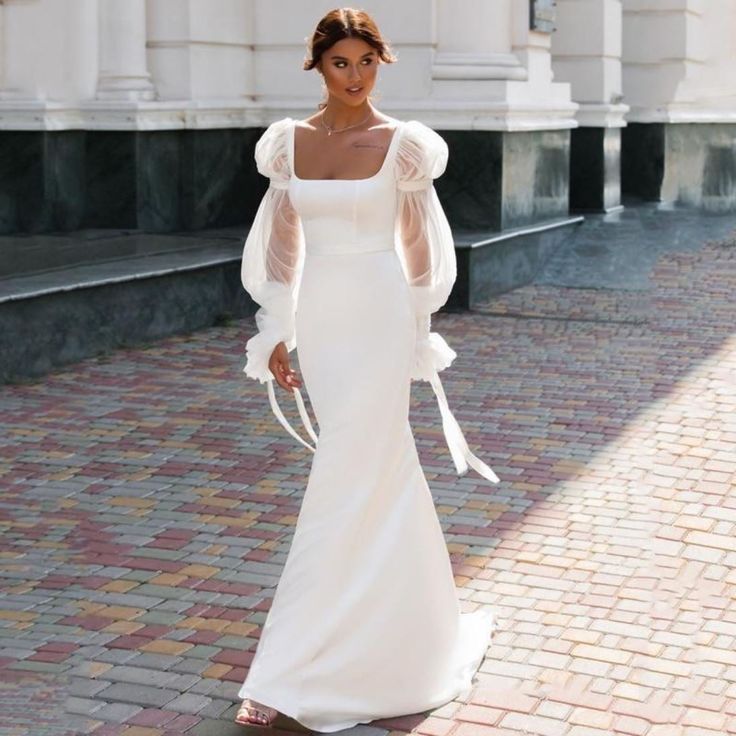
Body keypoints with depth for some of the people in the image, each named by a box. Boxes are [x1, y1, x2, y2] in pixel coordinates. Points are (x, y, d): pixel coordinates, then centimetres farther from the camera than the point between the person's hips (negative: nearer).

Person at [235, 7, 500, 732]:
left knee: (345, 483, -7)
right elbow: (281, 244, 9)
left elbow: (417, 245, 2)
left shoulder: (402, 145, -6)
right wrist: (275, 335, 4)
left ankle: (286, 676, -4)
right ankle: (424, 622, 35)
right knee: (384, 469, 16)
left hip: (379, 319, -4)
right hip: (318, 320, 5)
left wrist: (419, 337, 6)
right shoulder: (289, 142, 5)